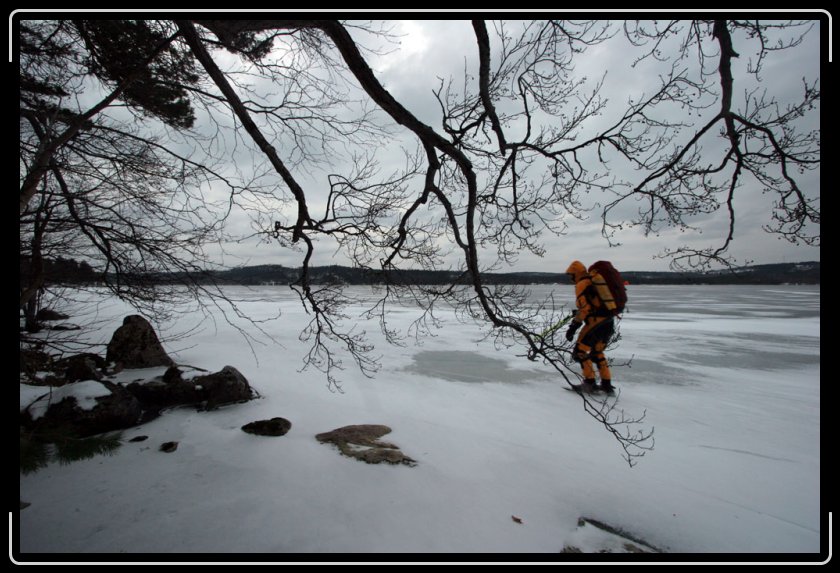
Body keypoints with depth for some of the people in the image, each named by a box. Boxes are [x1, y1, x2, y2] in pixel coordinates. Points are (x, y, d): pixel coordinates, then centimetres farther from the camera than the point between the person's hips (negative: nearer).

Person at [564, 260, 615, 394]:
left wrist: (573, 327, -15)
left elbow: (585, 308, -17)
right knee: (598, 353, 22)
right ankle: (607, 384, 22)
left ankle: (590, 383, 2)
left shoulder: (581, 285, -8)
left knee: (580, 352, 1)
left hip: (596, 323, -9)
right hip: (609, 323, 9)